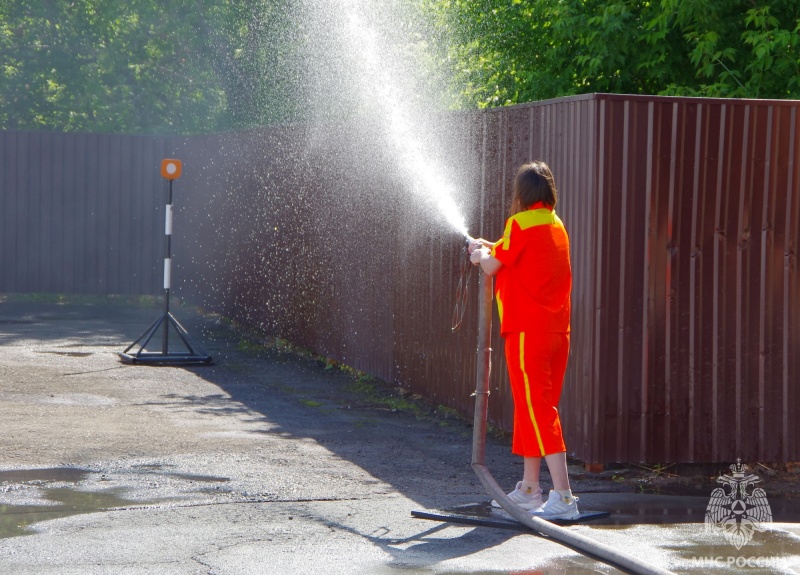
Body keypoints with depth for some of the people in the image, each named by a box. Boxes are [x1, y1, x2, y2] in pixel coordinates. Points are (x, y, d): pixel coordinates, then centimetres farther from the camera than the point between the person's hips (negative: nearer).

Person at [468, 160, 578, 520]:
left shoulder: (521, 223, -11)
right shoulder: (556, 226, 14)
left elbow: (492, 266, -4)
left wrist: (480, 254, 16)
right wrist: (491, 248, 33)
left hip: (527, 329, -8)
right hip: (557, 329, 8)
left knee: (537, 409, -10)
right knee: (535, 407, 18)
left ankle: (563, 497, -17)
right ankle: (529, 490, 27)